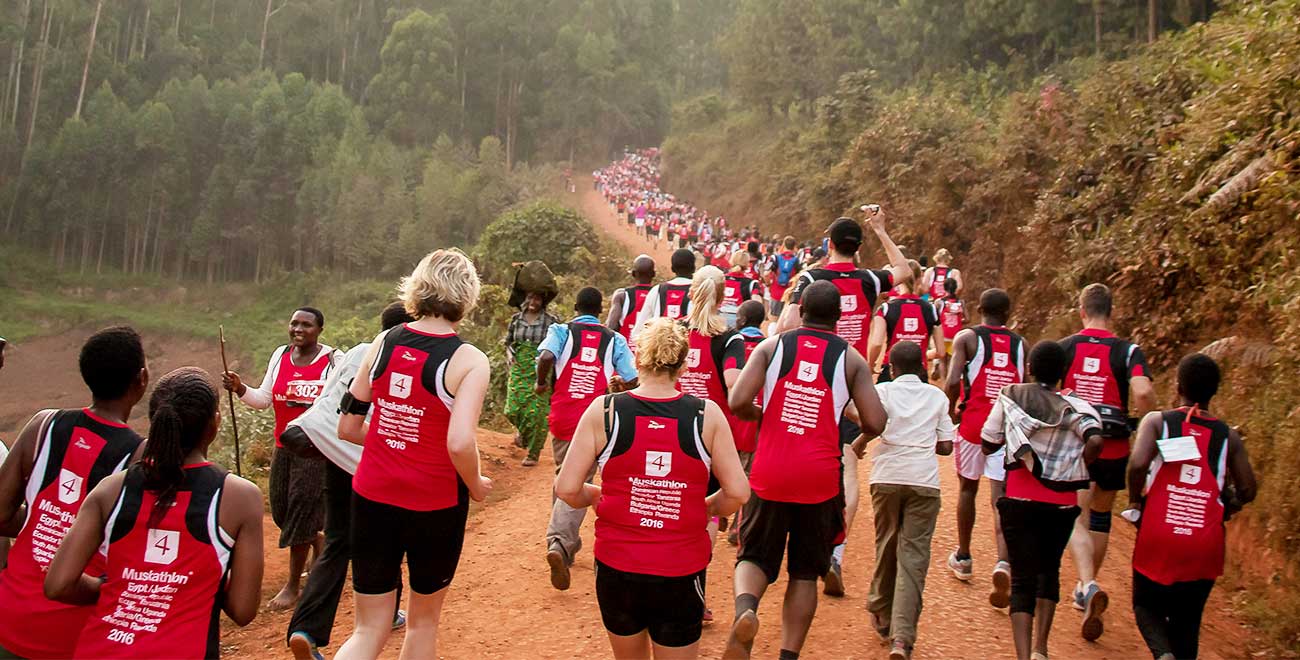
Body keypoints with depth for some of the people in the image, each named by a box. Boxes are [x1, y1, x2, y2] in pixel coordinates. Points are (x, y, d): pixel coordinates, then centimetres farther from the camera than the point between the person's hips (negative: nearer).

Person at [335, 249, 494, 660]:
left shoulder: (383, 343, 0)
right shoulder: (468, 360, -14)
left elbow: (347, 428, 4)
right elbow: (460, 443, -25)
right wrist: (476, 486, -6)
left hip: (372, 498, 4)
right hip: (435, 506, -3)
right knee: (424, 619, 21)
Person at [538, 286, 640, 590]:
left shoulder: (562, 330, 4)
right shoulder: (614, 339, 7)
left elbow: (546, 356, -17)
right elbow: (633, 380, 1)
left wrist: (542, 382, 1)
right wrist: (616, 386, 22)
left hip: (562, 417, 1)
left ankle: (565, 544, 24)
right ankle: (559, 543, -26)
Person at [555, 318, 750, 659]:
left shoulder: (603, 410, -7)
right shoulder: (707, 414, -7)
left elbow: (567, 488, -8)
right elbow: (737, 492, -6)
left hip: (616, 567, 1)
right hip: (682, 571, -1)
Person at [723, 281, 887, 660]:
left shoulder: (771, 346, 2)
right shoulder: (851, 359, 1)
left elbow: (737, 402, -9)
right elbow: (875, 424, -5)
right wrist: (853, 427, 18)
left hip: (769, 475, 0)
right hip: (820, 478, 0)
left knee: (755, 557, 14)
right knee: (805, 572, 15)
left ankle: (745, 608, -17)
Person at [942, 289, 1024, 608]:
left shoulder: (967, 337, -1)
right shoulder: (1020, 343, 9)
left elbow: (953, 381, -13)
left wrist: (951, 411, 3)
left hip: (974, 423, -1)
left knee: (967, 488, 18)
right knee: (1001, 497, -1)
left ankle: (963, 558, 30)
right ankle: (1003, 562, -23)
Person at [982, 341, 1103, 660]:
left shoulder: (1010, 396, -1)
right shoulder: (1075, 405, -3)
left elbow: (987, 445, 2)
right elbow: (1095, 441, -20)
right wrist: (1077, 469, -4)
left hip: (1020, 499, -1)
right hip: (1062, 502, 1)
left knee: (1022, 578, 2)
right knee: (1049, 570, 22)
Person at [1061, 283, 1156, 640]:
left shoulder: (1063, 347, -3)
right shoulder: (1128, 350, -7)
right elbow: (1143, 392, -22)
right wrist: (1145, 422, -2)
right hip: (1113, 450, 1)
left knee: (1077, 520, -1)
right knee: (1101, 518, 19)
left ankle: (1089, 586, -27)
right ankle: (1086, 589, 33)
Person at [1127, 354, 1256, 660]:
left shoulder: (1157, 421, -4)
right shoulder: (1228, 436, 4)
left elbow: (1137, 463, -20)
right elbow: (1247, 491, 3)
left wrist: (1135, 502, -4)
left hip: (1158, 537, -2)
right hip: (1205, 544, 2)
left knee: (1146, 605, 17)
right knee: (1187, 621, 17)